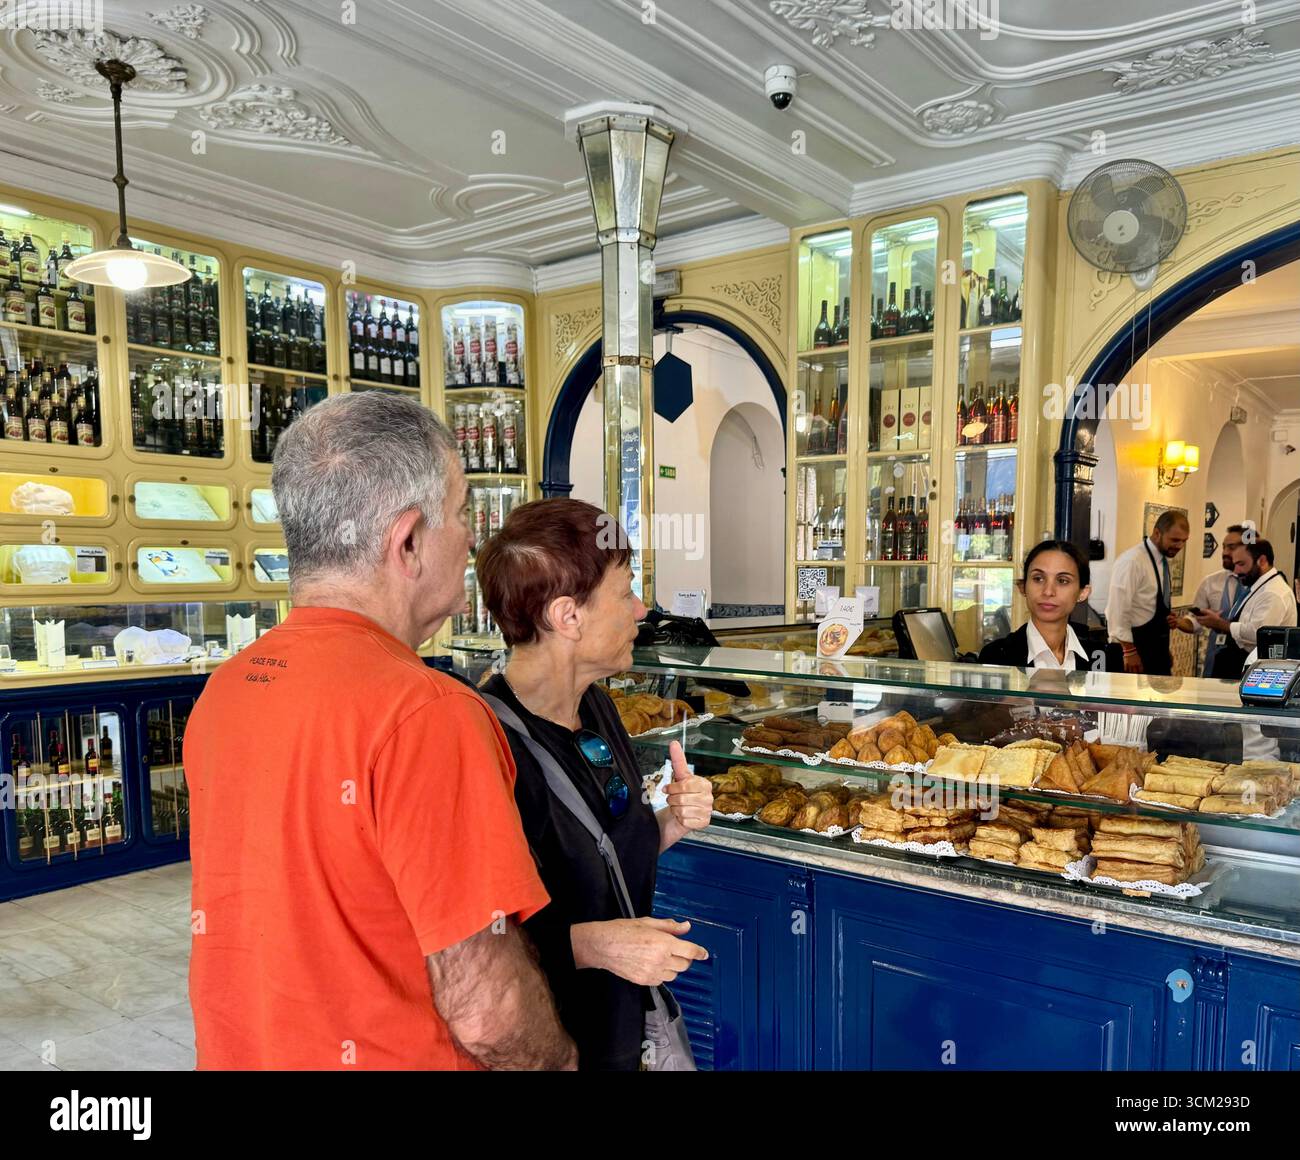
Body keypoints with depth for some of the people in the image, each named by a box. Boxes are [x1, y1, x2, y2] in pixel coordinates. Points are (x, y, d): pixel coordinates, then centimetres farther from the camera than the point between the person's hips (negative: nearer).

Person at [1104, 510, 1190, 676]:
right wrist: (1129, 652, -22)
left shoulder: (1163, 561, 10)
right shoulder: (1132, 561, -17)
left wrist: (1169, 620, 4)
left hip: (1157, 648, 9)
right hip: (1137, 647, -9)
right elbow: (1118, 611, -21)